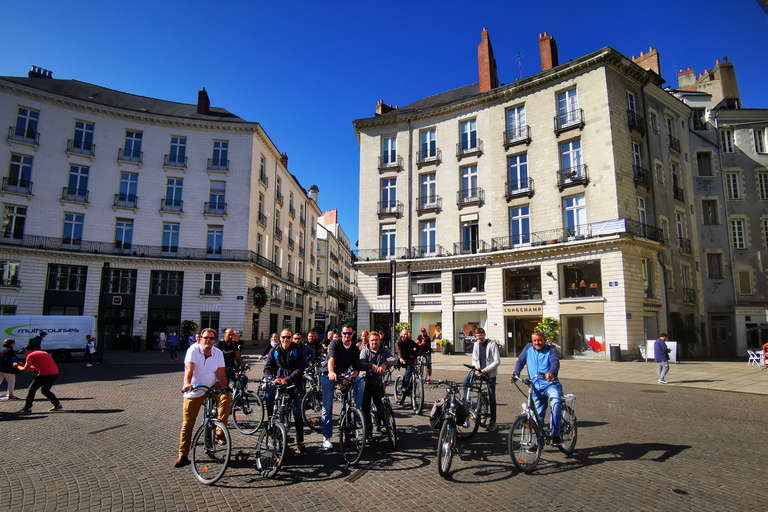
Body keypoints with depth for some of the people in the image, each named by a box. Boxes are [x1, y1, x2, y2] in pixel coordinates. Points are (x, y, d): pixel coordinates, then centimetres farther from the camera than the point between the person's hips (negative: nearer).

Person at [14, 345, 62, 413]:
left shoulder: (30, 356, 1)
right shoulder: (43, 353, 25)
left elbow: (25, 370, 2)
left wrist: (18, 366, 21)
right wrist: (24, 366, 35)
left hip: (45, 374, -8)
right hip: (55, 374, 8)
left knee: (32, 390, 8)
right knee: (45, 390, 24)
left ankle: (27, 408, 11)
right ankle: (57, 405, 20)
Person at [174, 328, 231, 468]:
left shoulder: (218, 353, -5)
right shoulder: (193, 350, -15)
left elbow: (221, 373, -9)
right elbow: (189, 368, -30)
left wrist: (225, 388, -26)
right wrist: (187, 383, -49)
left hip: (213, 386, 2)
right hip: (194, 390, -1)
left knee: (226, 398, -29)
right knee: (187, 423, 1)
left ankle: (220, 432, -15)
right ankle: (183, 456, 15)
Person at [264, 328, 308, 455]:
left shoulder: (298, 350, 2)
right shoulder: (274, 351, 10)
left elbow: (300, 369, -6)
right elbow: (267, 368, 5)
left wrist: (287, 380, -20)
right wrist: (271, 379, -17)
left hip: (294, 384, -1)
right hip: (277, 382, 1)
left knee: (297, 413, -3)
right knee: (268, 396, -29)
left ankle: (300, 442, 8)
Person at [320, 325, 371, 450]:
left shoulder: (355, 349, 0)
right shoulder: (335, 343, -12)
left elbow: (357, 367, -5)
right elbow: (331, 357, -31)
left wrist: (353, 374, -28)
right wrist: (331, 372, -49)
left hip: (344, 376, 3)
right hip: (329, 376, -3)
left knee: (361, 383, -21)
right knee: (327, 407, -6)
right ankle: (326, 437, 5)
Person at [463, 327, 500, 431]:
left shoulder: (492, 344, -11)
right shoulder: (476, 345, 5)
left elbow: (497, 361, -13)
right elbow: (474, 359, 10)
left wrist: (485, 370, -19)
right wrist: (476, 370, -8)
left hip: (490, 373, -4)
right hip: (479, 371, 4)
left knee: (491, 397, 2)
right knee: (466, 380, -19)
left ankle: (493, 421, 13)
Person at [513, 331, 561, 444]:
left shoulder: (551, 349, -1)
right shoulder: (528, 348, 9)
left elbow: (555, 362, -19)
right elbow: (520, 361, 9)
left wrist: (551, 373, -41)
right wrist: (516, 373, -10)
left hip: (550, 384, -3)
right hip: (536, 387, 3)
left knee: (556, 403, -30)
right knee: (538, 414, 8)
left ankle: (555, 435, -18)